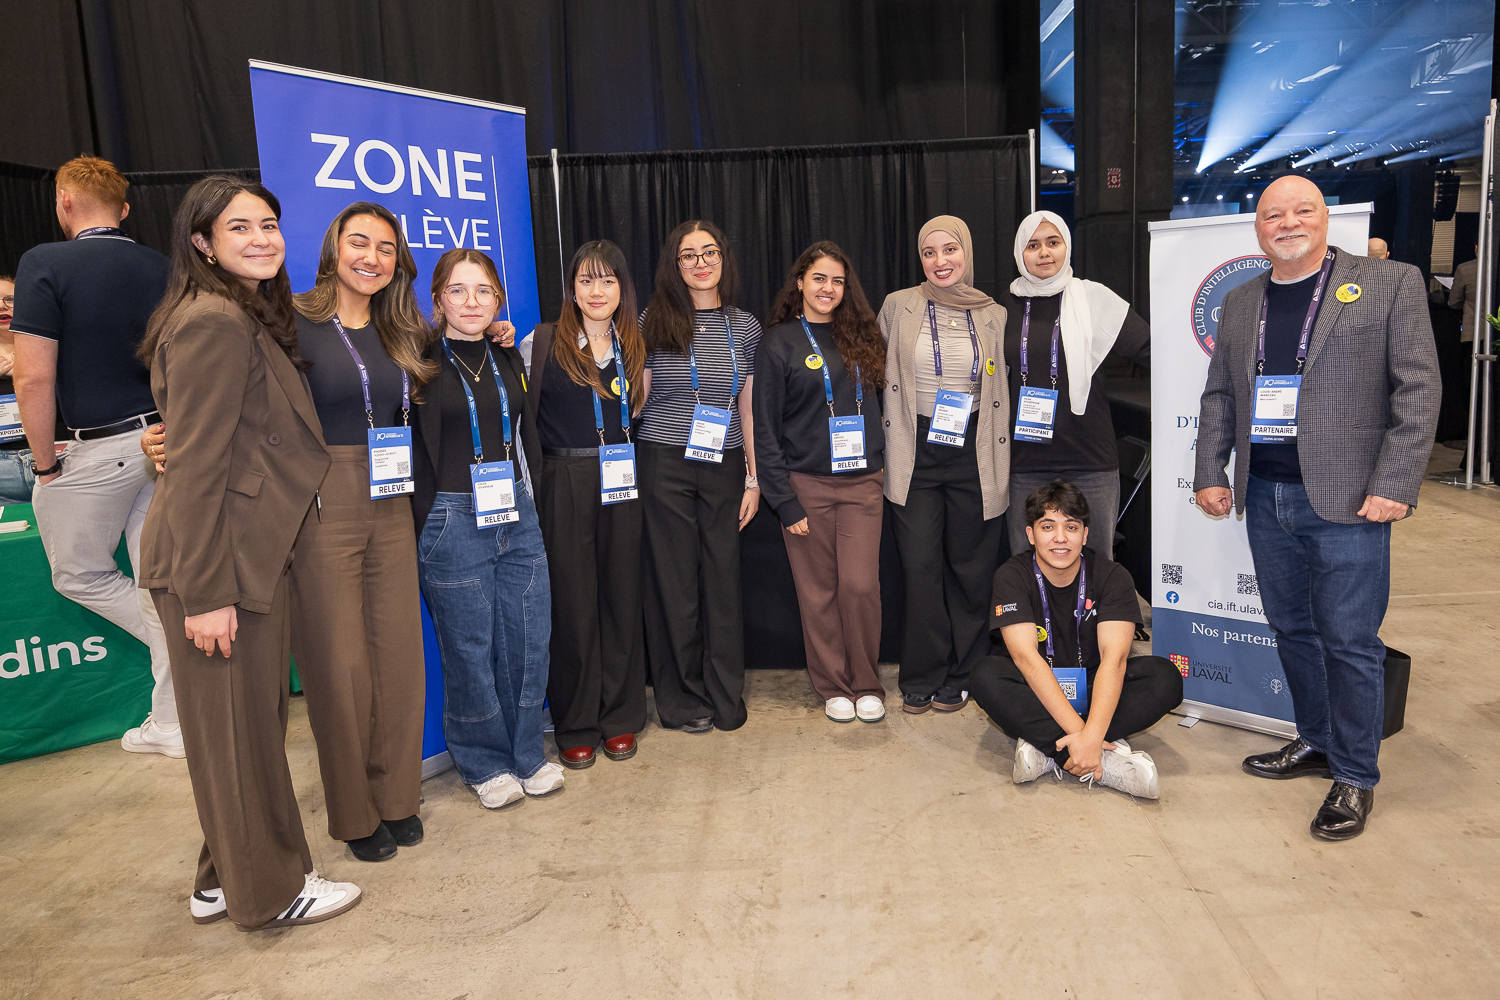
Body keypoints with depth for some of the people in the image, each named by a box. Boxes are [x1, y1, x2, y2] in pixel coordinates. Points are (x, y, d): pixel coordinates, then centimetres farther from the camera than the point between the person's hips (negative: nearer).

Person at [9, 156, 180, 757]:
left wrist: (44, 462, -5)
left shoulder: (45, 264, -11)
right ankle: (170, 724, 19)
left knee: (79, 576, 17)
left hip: (97, 449, -6)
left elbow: (34, 377, -15)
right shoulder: (161, 268, 5)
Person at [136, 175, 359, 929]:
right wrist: (206, 593, -21)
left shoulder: (253, 316, 16)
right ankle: (271, 891, 22)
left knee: (249, 718, 18)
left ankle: (225, 879, 34)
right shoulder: (213, 322, -15)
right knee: (239, 726, 5)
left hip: (250, 553, 10)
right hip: (219, 562, -10)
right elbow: (195, 467, -20)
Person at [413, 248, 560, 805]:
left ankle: (526, 754, 25)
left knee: (529, 637, 7)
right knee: (469, 647, 4)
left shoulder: (509, 360, 13)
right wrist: (418, 524, -10)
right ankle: (484, 764, 22)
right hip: (452, 521, -5)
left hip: (518, 517, 5)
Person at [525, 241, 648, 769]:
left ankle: (620, 717, 22)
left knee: (621, 596, 7)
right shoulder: (544, 341, -1)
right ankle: (575, 725, 17)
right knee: (572, 601, 2)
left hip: (620, 484, 3)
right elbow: (522, 414, -4)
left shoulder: (634, 346, 11)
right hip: (564, 484, -3)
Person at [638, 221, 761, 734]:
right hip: (664, 464, -2)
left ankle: (725, 699, 22)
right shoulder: (654, 321, 1)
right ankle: (681, 699, 20)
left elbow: (749, 407, 10)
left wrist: (754, 477, 7)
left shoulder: (745, 327, 8)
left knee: (724, 578, 6)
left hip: (723, 466, 2)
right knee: (673, 580, 3)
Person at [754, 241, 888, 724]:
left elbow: (877, 407, 15)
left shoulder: (860, 337, 11)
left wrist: (883, 471, 4)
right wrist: (783, 500, -9)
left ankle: (866, 684, 15)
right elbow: (766, 429, -3)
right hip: (807, 484, -2)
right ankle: (833, 687, 20)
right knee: (819, 592, 4)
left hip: (863, 484, 2)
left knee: (861, 586, -3)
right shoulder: (779, 343, 0)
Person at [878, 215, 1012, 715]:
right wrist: (889, 443, 7)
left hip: (974, 456, 1)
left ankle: (959, 677, 21)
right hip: (916, 454, -1)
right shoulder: (899, 307, 2)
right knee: (921, 567, -1)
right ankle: (921, 679, 14)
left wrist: (1000, 461, 9)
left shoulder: (994, 316, 5)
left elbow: (1003, 392, 14)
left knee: (970, 568, 6)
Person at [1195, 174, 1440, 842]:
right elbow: (1219, 396, 17)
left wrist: (1395, 485, -12)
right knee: (1291, 628, 14)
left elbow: (1418, 390, -4)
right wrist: (1209, 473, 7)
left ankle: (1355, 776, 16)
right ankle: (1316, 743, 31)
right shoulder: (1239, 304, 14)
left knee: (1349, 639, 0)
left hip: (1347, 499, -5)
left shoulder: (1390, 284, 0)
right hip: (1265, 496, 5)